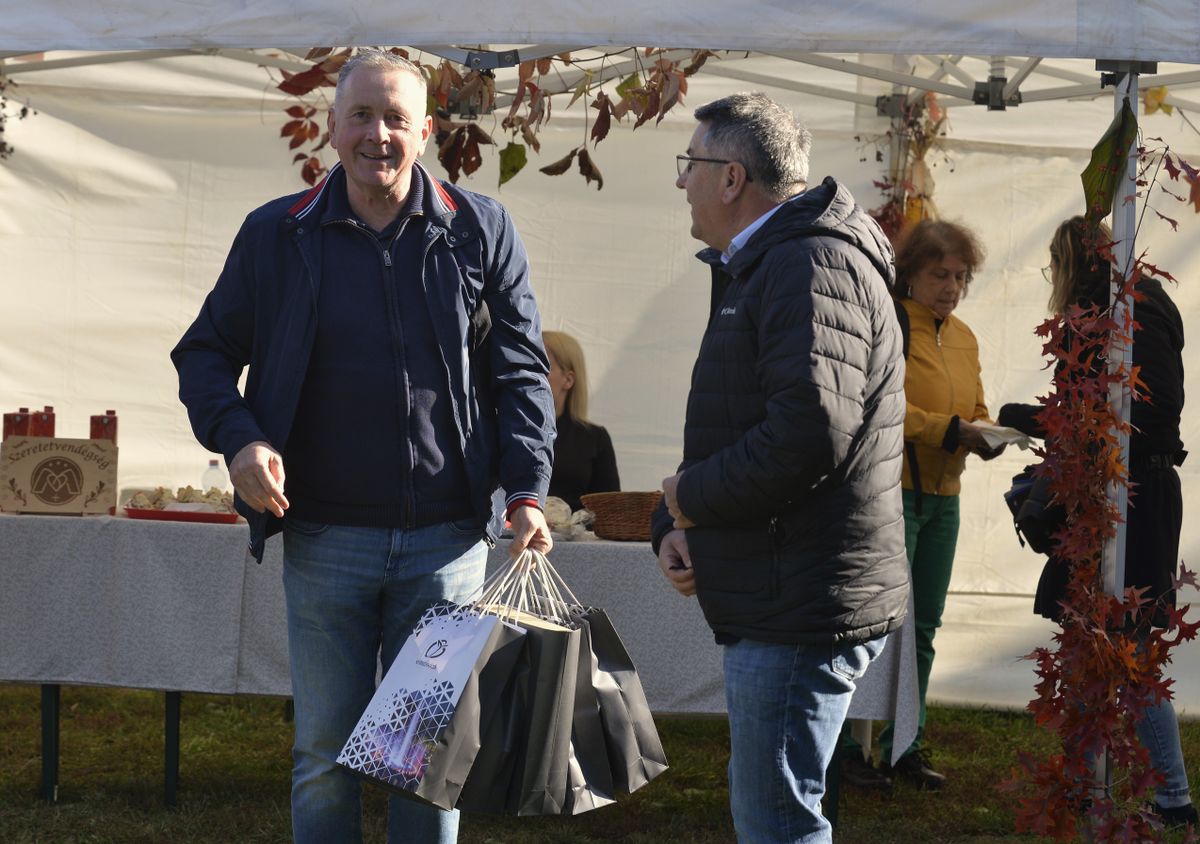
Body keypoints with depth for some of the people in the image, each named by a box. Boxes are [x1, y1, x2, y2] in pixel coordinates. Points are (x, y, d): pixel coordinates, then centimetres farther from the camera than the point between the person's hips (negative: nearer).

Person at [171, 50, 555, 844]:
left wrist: (527, 490, -5)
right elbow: (205, 352, 11)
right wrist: (239, 440, -8)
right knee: (326, 750, 6)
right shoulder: (277, 234, 4)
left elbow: (520, 372, 6)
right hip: (324, 540, 0)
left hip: (446, 540, 0)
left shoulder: (481, 232, 4)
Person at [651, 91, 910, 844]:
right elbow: (726, 432, 24)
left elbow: (809, 435, -29)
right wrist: (674, 526, 5)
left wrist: (692, 496, -14)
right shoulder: (763, 267, 19)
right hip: (773, 605, 11)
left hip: (807, 607, -11)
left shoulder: (813, 266, -16)